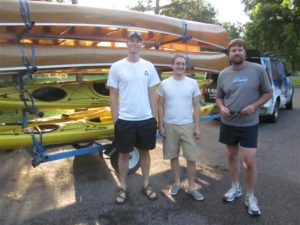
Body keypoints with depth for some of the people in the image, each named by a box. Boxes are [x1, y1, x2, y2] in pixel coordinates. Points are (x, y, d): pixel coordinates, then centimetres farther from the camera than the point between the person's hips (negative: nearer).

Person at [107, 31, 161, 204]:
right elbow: (113, 95, -1)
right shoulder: (117, 67, -3)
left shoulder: (149, 66, 2)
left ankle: (146, 184, 32)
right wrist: (115, 119, -4)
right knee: (124, 153, 10)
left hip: (146, 119, 2)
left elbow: (153, 94, 5)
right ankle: (123, 187, 28)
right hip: (125, 120, -2)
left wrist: (155, 118, 3)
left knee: (145, 151, 15)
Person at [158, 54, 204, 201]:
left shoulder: (192, 83, 0)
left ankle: (191, 187, 19)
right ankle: (177, 183, 29)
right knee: (174, 156, 12)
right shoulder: (164, 84, 0)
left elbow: (196, 106, 2)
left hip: (188, 125, 0)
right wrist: (161, 126, -2)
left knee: (191, 158, 3)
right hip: (169, 125, 0)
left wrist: (197, 127, -2)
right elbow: (161, 106, 3)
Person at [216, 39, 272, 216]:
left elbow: (268, 93, 0)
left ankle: (250, 196, 16)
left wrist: (254, 106, -17)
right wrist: (221, 107, -10)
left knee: (250, 160, -4)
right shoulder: (223, 74, 3)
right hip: (228, 123, 4)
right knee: (232, 156, 15)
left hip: (249, 124, -3)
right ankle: (235, 188, 34)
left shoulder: (258, 70, -6)